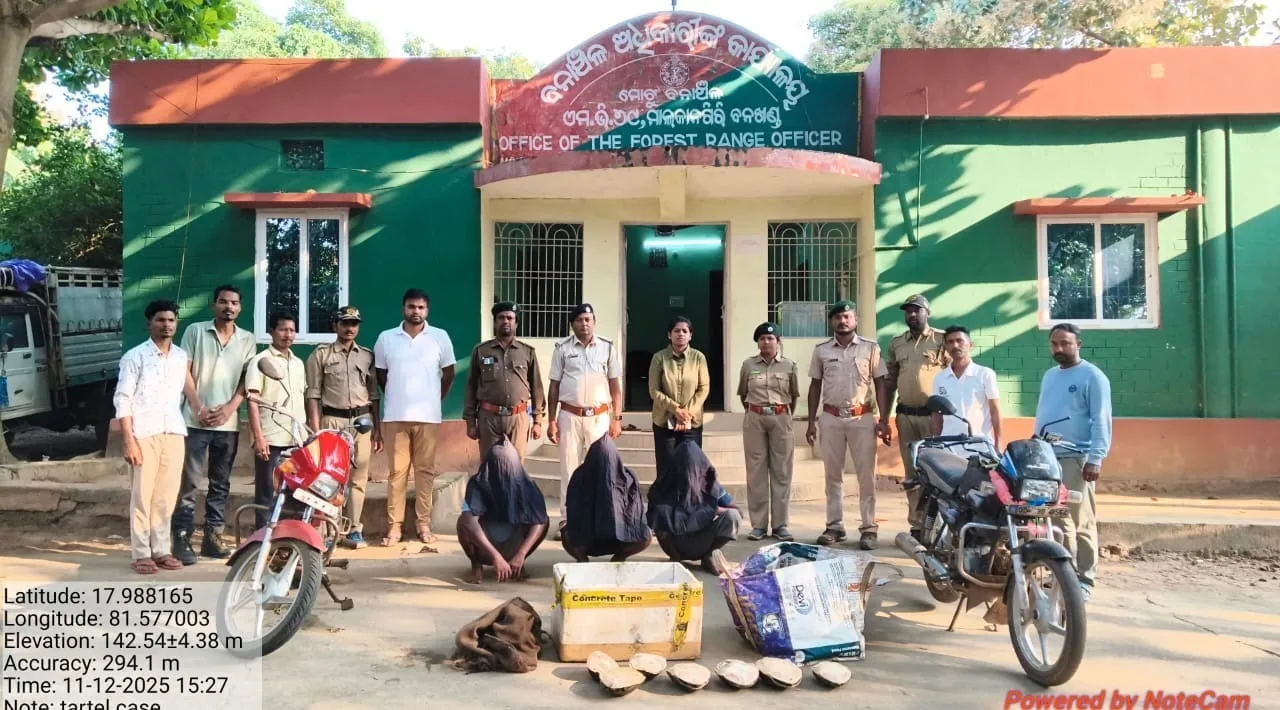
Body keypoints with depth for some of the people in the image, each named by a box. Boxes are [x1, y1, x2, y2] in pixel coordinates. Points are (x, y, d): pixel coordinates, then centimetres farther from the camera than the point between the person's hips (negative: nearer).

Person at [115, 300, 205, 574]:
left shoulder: (181, 356, 12)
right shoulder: (135, 356, -1)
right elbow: (122, 399, -5)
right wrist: (129, 440, -11)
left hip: (174, 433, 4)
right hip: (144, 435, -4)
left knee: (167, 496, 7)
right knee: (142, 495, -1)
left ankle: (161, 550, 15)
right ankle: (141, 554, 5)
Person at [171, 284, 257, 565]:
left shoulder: (248, 340, 9)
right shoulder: (195, 331, 3)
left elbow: (248, 380, 6)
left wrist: (230, 407, -8)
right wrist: (198, 409, -7)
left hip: (229, 423, 3)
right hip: (196, 420, -3)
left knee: (221, 484, 9)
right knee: (189, 482, -2)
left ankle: (213, 536, 17)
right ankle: (182, 538, 3)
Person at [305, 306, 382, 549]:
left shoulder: (367, 355, 13)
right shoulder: (321, 354, 4)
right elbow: (313, 393, 1)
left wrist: (377, 429, 11)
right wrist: (315, 428, -7)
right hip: (332, 420, -3)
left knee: (358, 478, 3)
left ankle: (354, 529, 9)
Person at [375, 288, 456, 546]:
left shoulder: (440, 337, 1)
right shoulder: (386, 338, 3)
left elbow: (449, 374, 11)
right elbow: (380, 376, 13)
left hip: (428, 416, 0)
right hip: (395, 416, 0)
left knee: (425, 471, 5)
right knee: (396, 471, 2)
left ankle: (424, 524, 12)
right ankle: (394, 526, 7)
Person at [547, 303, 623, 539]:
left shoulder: (608, 348, 4)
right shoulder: (562, 348, 3)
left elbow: (615, 385, 6)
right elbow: (554, 386, 5)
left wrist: (617, 418, 0)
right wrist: (551, 421, 1)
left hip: (599, 416, 0)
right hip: (569, 416, 0)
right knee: (568, 468, 4)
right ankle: (567, 520, 11)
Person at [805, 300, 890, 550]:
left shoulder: (871, 348, 2)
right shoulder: (821, 350, 7)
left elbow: (881, 384, 2)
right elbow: (815, 386, 11)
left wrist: (884, 420, -6)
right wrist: (811, 422, 6)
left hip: (862, 417, -2)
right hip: (831, 418, 2)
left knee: (866, 475, 0)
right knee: (833, 475, 7)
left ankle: (868, 528, 5)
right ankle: (834, 525, 15)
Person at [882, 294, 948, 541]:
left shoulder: (942, 340, 1)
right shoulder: (896, 344, 14)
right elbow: (889, 382, 16)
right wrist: (883, 417, 11)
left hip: (935, 414, -4)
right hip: (906, 416, 4)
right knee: (912, 473, 8)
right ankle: (917, 525, 14)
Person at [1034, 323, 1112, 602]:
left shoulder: (1092, 376, -3)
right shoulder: (1049, 376, 19)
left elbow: (1101, 420, -9)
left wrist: (1096, 458, -18)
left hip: (1076, 459, -7)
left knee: (1081, 523, -6)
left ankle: (1083, 580, -2)